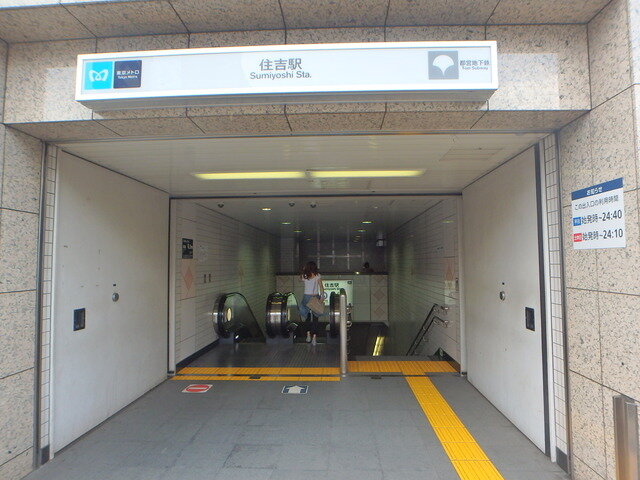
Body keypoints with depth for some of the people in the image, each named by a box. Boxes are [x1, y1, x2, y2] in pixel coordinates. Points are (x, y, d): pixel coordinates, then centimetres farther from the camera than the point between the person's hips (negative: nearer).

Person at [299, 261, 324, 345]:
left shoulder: (304, 276, -1)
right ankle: (314, 336, -1)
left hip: (306, 297, 0)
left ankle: (308, 334, 9)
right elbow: (321, 287, -8)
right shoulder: (317, 276, -2)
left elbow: (300, 279, 22)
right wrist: (322, 296, -7)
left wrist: (303, 271, 20)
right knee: (315, 318, 4)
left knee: (307, 316, 15)